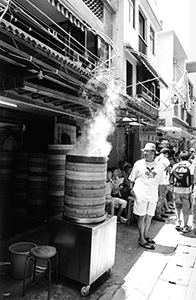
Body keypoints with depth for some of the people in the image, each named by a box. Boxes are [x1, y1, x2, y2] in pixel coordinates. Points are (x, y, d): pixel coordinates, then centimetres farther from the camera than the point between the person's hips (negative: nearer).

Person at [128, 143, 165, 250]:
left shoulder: (159, 167, 3)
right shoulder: (138, 164, -3)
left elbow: (160, 183, 13)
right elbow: (132, 179, 4)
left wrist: (156, 192, 9)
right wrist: (131, 189, -7)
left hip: (153, 196, 3)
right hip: (141, 194, -3)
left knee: (149, 216, 13)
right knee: (141, 216, 2)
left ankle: (145, 235, 33)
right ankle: (141, 239, 15)